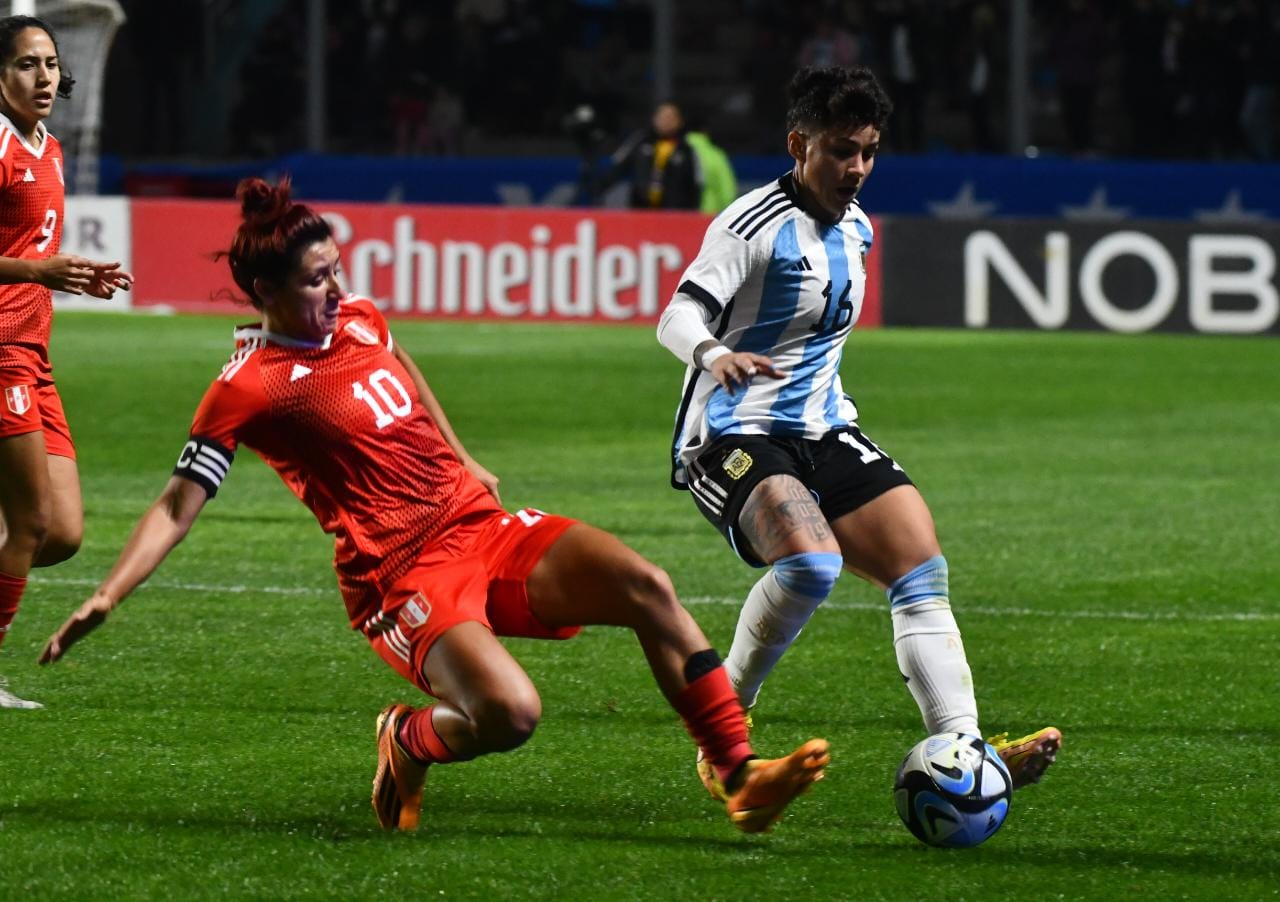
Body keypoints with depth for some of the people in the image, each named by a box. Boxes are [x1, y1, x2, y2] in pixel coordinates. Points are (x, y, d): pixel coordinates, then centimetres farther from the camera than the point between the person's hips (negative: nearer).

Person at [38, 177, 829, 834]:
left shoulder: (360, 320, 10)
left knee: (646, 587, -14)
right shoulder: (250, 387, -9)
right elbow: (179, 505, -8)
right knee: (509, 712, -30)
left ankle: (741, 777, -9)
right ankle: (409, 743, 6)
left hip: (483, 526, 7)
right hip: (404, 574, -7)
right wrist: (106, 598, -17)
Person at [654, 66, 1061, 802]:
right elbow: (680, 316, -24)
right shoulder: (755, 224, -13)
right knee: (811, 562, -32)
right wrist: (712, 353, -45)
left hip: (823, 435, 8)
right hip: (735, 438, -8)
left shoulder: (858, 230, 12)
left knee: (922, 566, -10)